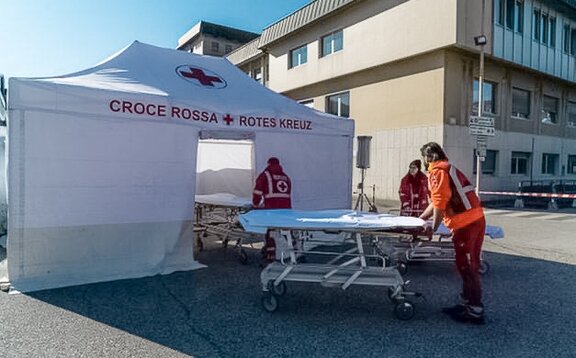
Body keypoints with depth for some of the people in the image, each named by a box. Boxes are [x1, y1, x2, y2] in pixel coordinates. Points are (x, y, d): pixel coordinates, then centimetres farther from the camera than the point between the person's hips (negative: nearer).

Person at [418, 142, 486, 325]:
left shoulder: (437, 171, -7)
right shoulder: (449, 169, 23)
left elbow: (439, 204, -14)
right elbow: (436, 202, 25)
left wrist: (433, 228, -4)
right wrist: (419, 219, 28)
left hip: (465, 224, -9)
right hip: (477, 218, 9)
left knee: (466, 266, -1)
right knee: (469, 265, 15)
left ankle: (475, 311, 7)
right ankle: (467, 303, 26)